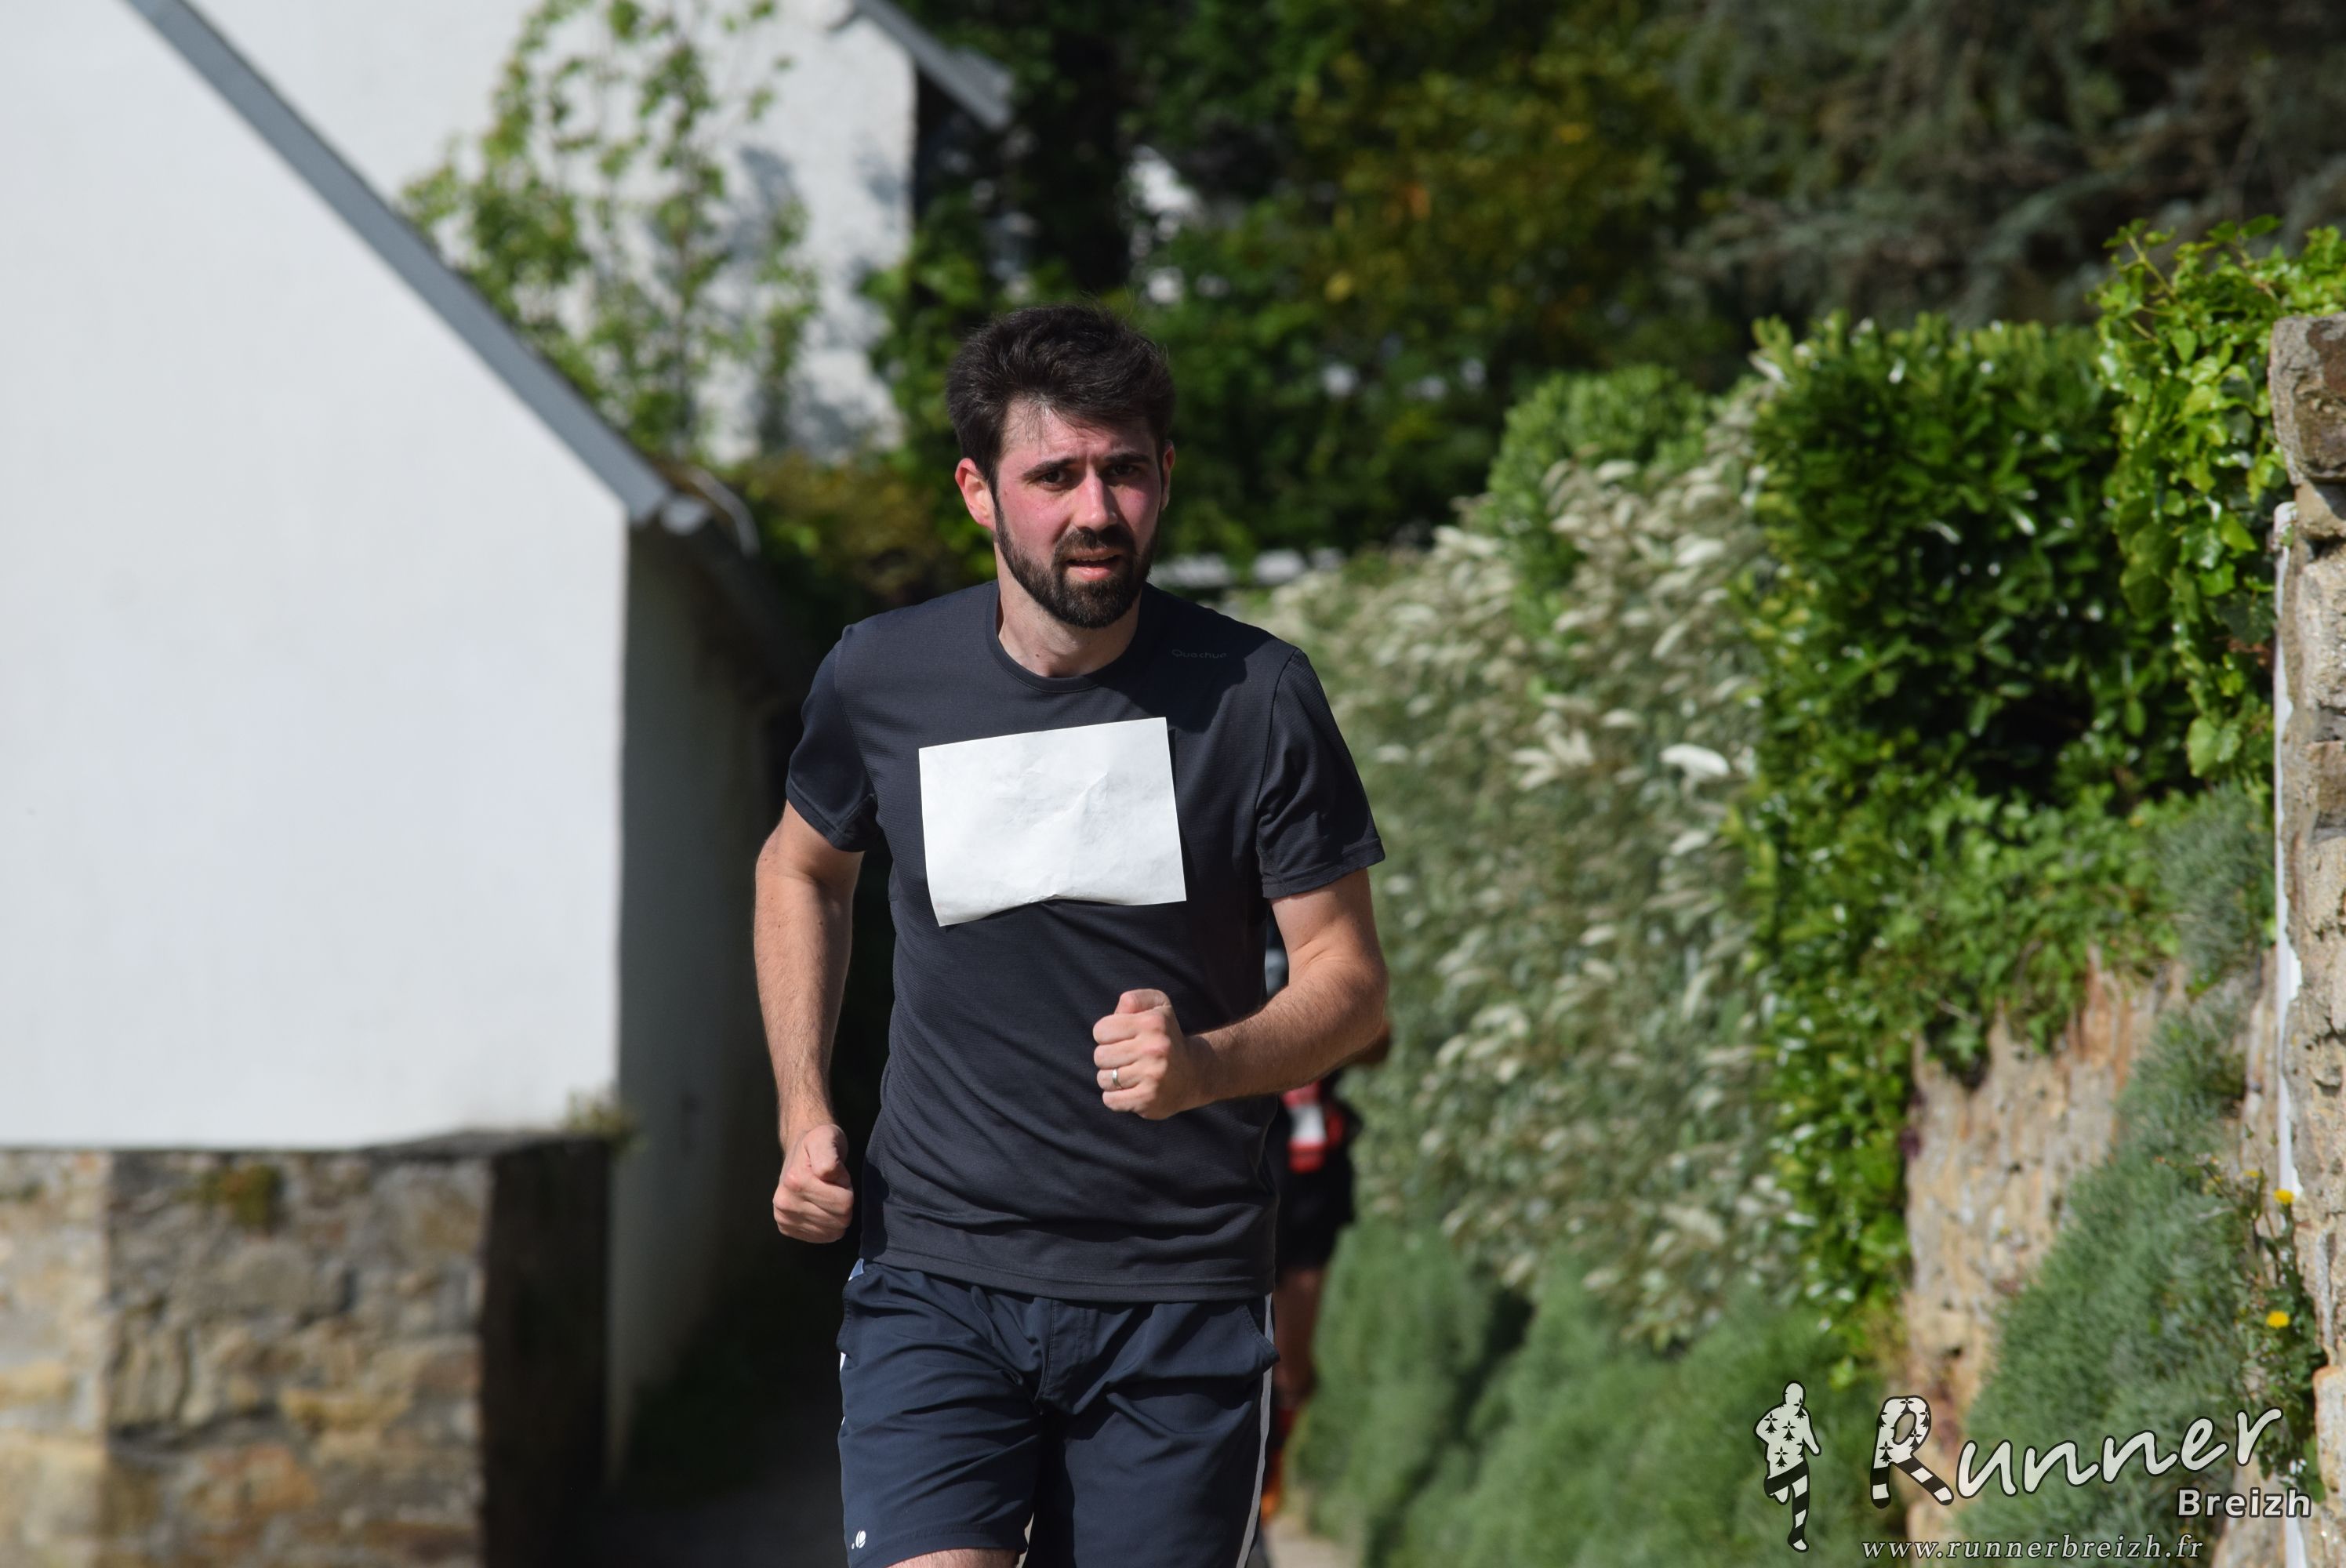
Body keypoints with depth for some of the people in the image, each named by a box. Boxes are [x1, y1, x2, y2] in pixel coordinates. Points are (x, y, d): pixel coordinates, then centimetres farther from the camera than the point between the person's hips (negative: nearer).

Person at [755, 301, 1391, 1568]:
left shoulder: (1255, 696, -4)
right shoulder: (881, 680, 0)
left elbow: (1349, 979, 0)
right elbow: (802, 869, 21)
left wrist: (1205, 1066, -22)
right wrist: (803, 1113, 10)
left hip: (1177, 1309, 0)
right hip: (936, 1280, 0)